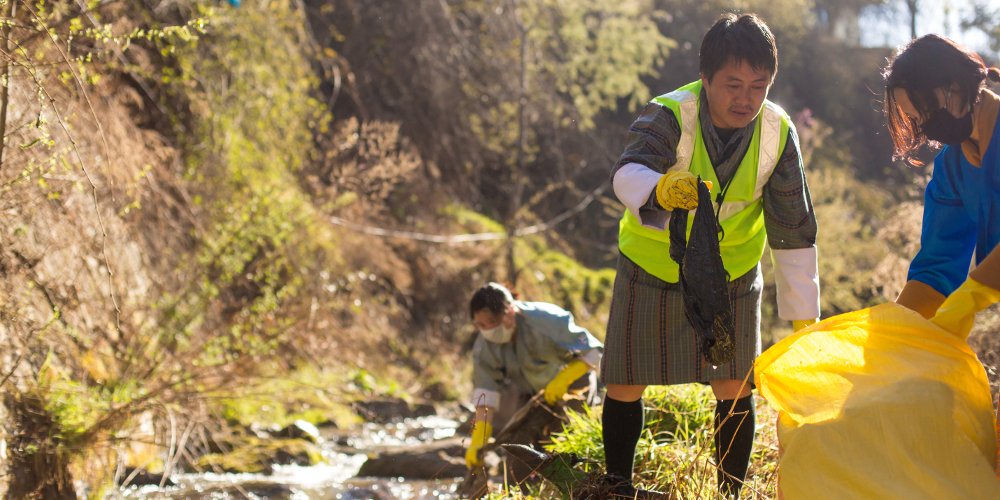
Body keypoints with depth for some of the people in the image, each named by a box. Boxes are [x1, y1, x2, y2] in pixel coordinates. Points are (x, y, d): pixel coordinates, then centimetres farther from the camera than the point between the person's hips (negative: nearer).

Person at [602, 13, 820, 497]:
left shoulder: (777, 134, -16)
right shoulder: (669, 116, -26)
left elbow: (794, 230, -8)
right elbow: (627, 173, -45)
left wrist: (803, 313, -8)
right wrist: (659, 189, -69)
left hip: (732, 274, 2)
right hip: (653, 269, -2)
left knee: (734, 390, 0)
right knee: (625, 385, 3)